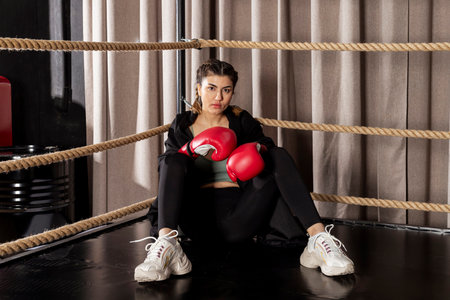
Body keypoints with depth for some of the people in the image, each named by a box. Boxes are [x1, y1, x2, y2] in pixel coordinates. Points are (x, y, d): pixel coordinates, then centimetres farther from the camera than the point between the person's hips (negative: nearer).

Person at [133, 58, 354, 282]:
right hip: (198, 221, -1)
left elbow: (269, 148, 4)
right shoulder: (182, 125, 13)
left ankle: (318, 237, -34)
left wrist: (257, 149, -19)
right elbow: (166, 170, 2)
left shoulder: (242, 121, 15)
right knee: (173, 160, -23)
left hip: (239, 220, 1)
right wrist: (192, 150, -16)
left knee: (279, 156, -16)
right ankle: (166, 244, -46)